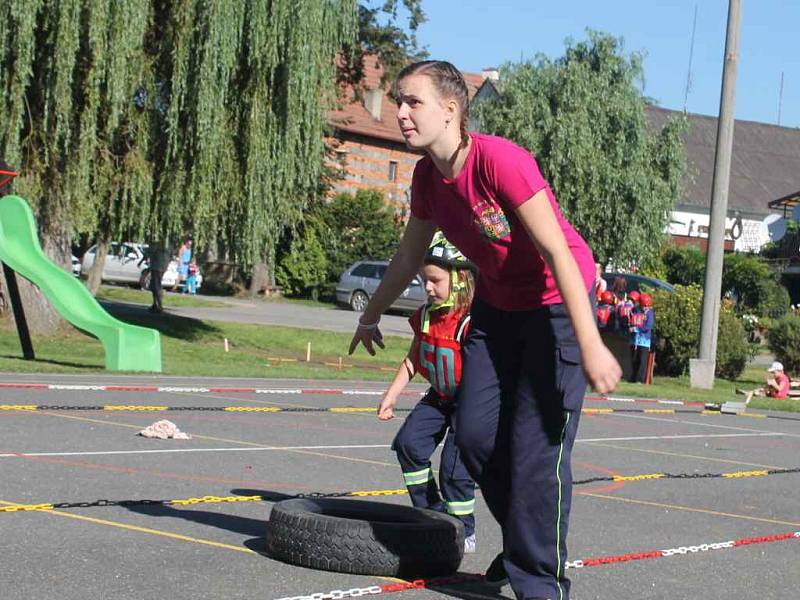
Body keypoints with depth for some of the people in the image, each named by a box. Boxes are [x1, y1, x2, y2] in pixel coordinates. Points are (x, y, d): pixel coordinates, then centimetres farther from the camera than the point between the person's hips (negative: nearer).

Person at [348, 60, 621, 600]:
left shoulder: (500, 160, -27)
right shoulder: (428, 176, -2)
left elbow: (558, 253, -29)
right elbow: (410, 256, 16)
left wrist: (590, 346, -34)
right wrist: (372, 316, 27)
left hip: (557, 302, -8)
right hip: (496, 304, 8)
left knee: (537, 444, -11)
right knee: (475, 433, 4)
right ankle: (522, 538, 26)